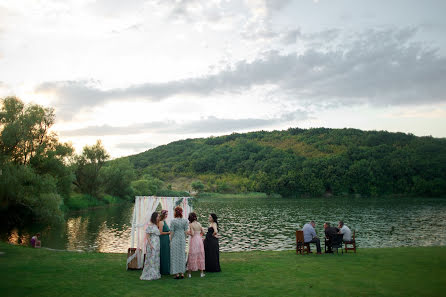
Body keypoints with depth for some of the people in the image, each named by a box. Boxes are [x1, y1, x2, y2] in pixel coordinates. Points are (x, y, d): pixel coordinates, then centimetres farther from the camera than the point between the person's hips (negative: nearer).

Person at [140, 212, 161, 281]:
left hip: (157, 244, 8)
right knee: (151, 259, -5)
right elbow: (147, 236, -13)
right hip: (152, 244, -8)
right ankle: (149, 274, 1)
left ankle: (155, 274, 17)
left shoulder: (155, 225, 13)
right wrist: (150, 245, -19)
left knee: (156, 259, 10)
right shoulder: (150, 226, -11)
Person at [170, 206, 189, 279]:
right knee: (182, 256, 12)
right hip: (182, 239, 3)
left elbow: (172, 232, -8)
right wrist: (184, 239, 14)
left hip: (175, 239, -3)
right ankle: (182, 273, 15)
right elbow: (186, 231, 2)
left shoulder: (173, 221, -10)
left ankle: (177, 274, 3)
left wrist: (171, 241, 2)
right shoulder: (185, 221, -1)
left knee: (175, 256, 4)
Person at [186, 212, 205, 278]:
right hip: (199, 240, 4)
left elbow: (192, 234, -16)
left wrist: (187, 232, 1)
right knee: (200, 256, 10)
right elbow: (203, 233, 9)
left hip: (193, 240, -4)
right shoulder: (199, 224, 5)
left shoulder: (191, 224, -10)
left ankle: (189, 273, 10)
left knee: (192, 256, 3)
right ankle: (202, 272, 13)